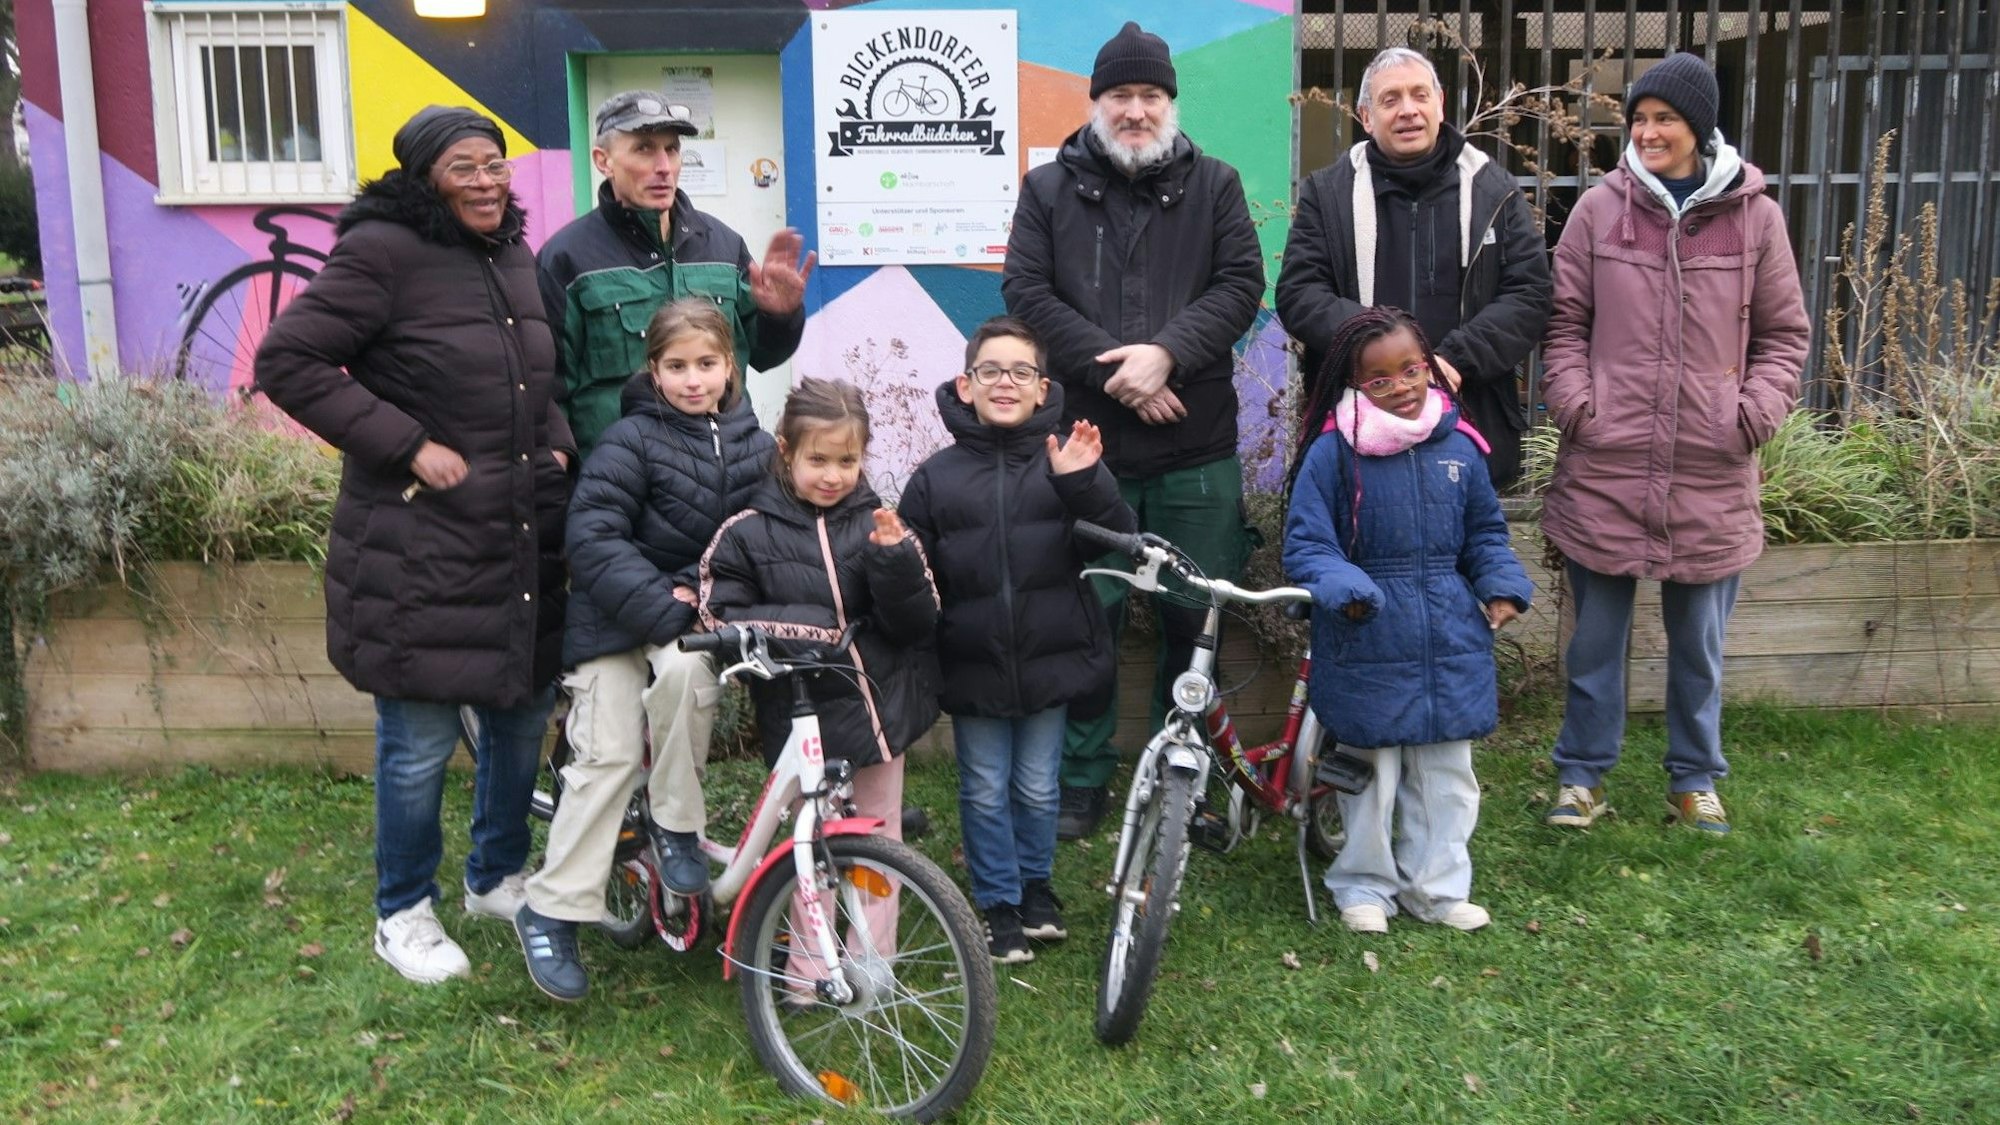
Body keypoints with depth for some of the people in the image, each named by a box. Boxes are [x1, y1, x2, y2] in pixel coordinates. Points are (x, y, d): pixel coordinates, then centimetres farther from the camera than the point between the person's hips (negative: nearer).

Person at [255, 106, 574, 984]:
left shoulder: (513, 259, 12)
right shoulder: (381, 254, -12)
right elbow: (287, 361, -15)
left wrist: (557, 445, 6)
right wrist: (408, 446, -18)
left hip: (524, 540, 8)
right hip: (419, 545, -7)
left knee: (523, 712, 16)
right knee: (420, 743, 2)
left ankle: (497, 877, 37)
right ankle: (403, 913, 24)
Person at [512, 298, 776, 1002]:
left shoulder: (755, 448, 3)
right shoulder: (632, 441, -10)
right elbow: (594, 537, -18)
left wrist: (697, 590, -13)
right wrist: (665, 609, -24)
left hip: (698, 616, 3)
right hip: (617, 623, -2)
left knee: (686, 672, -31)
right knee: (607, 755, -11)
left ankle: (676, 826, -9)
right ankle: (550, 911, 3)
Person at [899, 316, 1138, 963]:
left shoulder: (1067, 460, 0)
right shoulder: (937, 477, 1)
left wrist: (1084, 485, -22)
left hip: (1051, 661, 0)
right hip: (972, 667, 0)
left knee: (1038, 789, 15)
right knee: (985, 793, 10)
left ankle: (1036, 884, 38)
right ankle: (998, 903, 28)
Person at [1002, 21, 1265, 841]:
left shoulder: (1213, 185, 10)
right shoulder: (1049, 189, 7)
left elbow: (1240, 282, 0)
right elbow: (1027, 293, -2)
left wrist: (1165, 352, -16)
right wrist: (1113, 369, -13)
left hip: (1197, 449, 1)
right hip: (1088, 442, -1)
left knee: (1196, 618, 8)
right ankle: (1082, 779, 19)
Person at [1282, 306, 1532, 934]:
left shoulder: (1457, 447, 2)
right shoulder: (1331, 453, -12)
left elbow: (1485, 533, 14)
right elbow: (1306, 545, -10)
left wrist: (1503, 585, -2)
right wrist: (1344, 590, -26)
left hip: (1451, 645, 4)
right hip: (1367, 647, -4)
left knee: (1446, 775, 14)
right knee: (1371, 773, 11)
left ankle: (1436, 886, 30)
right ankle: (1364, 886, 29)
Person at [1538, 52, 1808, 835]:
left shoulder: (1755, 216, 3)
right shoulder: (1599, 210, 2)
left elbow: (1783, 334, 9)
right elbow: (1565, 320, 6)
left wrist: (1758, 410, -5)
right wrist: (1573, 398, -7)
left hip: (1711, 472, 1)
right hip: (1605, 463, 0)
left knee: (1699, 638, 12)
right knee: (1596, 633, 8)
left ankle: (1695, 777, 29)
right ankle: (1582, 773, 23)